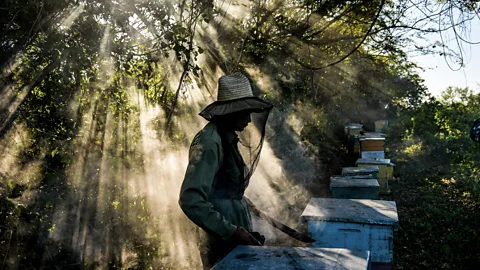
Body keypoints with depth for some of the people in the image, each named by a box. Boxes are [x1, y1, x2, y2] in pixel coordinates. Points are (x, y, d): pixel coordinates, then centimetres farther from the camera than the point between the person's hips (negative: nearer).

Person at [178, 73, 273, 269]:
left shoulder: (228, 138, 6)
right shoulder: (209, 142, -21)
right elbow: (190, 200, -28)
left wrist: (242, 228, 17)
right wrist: (230, 231, -26)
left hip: (235, 229, 9)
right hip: (223, 242, -9)